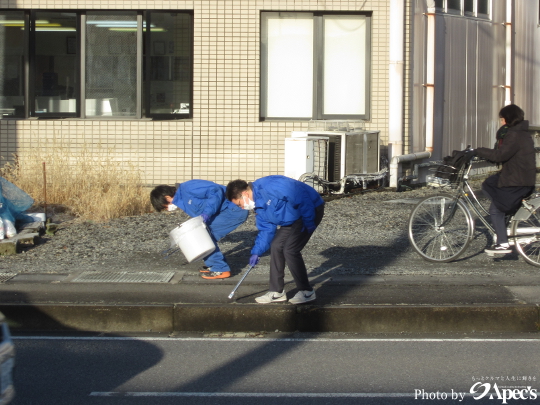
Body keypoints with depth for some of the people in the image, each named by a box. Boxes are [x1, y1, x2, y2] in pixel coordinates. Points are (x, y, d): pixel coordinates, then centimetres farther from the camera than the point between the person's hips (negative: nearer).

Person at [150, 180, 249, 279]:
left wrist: (207, 213, -25)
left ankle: (220, 270, -3)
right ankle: (214, 265, 22)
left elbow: (215, 191, -23)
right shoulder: (183, 202, 16)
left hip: (235, 210, -10)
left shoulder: (186, 189, -16)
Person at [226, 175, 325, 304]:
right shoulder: (258, 204, 6)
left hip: (311, 210, -10)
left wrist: (308, 222, -25)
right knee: (276, 246, 6)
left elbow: (301, 197, -31)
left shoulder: (269, 187, -27)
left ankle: (307, 292, -1)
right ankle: (277, 292, 14)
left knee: (289, 250, -14)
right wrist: (257, 252, 9)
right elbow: (266, 229, 14)